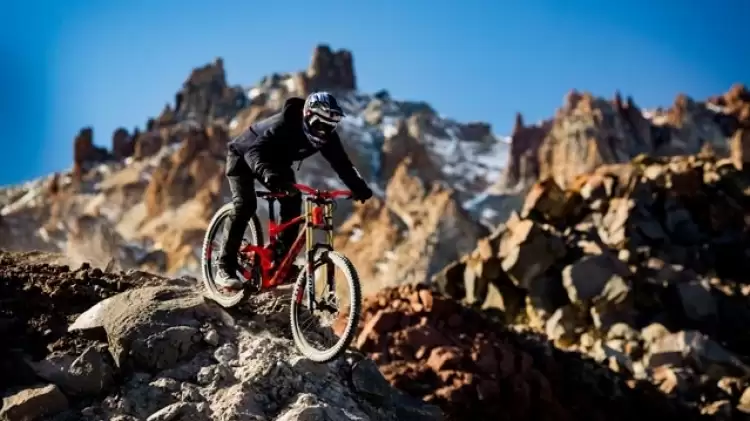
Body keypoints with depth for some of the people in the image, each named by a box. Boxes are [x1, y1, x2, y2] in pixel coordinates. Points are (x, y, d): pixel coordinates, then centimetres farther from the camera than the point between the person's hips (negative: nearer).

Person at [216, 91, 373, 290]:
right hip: (243, 155, -6)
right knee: (245, 205, -22)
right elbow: (254, 152, -49)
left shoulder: (325, 135, -21)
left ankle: (282, 260, -1)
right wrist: (269, 175, -68)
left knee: (293, 200, -12)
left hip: (275, 161, 6)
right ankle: (225, 268, -17)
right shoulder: (284, 125, -39)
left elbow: (341, 163, -18)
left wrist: (359, 187, -33)